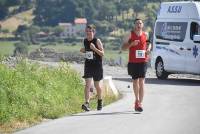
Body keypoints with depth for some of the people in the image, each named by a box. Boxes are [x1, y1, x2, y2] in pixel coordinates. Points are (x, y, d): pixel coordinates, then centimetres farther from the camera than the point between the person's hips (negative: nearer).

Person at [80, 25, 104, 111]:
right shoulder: (85, 41, 5)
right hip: (88, 65, 3)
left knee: (96, 85, 11)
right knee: (88, 84, -13)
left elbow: (102, 53, -12)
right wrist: (83, 51, -1)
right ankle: (87, 103, -22)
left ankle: (100, 101, 35)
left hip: (97, 65, -3)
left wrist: (94, 49, -26)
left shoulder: (97, 41, -9)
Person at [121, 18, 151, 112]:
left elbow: (148, 43, 25)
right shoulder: (130, 35, 1)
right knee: (135, 81, 12)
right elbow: (123, 47, 1)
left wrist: (148, 49, 3)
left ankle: (139, 103, -12)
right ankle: (137, 100, 32)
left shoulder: (145, 35, 7)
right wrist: (131, 44, -17)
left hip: (143, 61, 0)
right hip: (133, 61, 0)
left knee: (141, 81, -10)